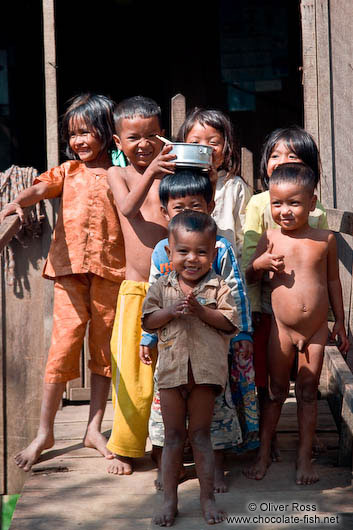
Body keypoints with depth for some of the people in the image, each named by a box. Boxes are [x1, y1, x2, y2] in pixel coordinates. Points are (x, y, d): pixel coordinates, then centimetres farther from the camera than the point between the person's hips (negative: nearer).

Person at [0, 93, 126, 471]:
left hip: (109, 270, 0)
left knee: (103, 349, 7)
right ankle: (44, 432, 4)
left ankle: (94, 429, 18)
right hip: (70, 268, 0)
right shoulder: (68, 171, 13)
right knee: (64, 345, -5)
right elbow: (42, 187, -5)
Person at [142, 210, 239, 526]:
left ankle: (207, 497, 18)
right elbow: (148, 322, 1)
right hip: (171, 369, 2)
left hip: (205, 370, -1)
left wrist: (201, 310, -19)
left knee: (200, 435, 6)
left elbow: (229, 322, -7)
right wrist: (171, 311, -15)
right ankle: (170, 500, 17)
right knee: (173, 437, 8)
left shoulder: (218, 288, 0)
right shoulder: (162, 287, 5)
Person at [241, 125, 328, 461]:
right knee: (265, 373, 6)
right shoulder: (259, 203, -3)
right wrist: (251, 303, -10)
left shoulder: (316, 210, 4)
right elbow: (248, 256, -5)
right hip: (267, 303, -2)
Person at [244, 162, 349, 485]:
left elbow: (333, 280, 8)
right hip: (281, 329, 0)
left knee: (308, 394, 9)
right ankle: (263, 453, 23)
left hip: (316, 330, 0)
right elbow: (248, 278, 6)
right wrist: (259, 264, -17)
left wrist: (340, 322, 12)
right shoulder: (270, 239, -4)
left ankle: (305, 457, 20)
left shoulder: (325, 239, -2)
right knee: (276, 392, 10)